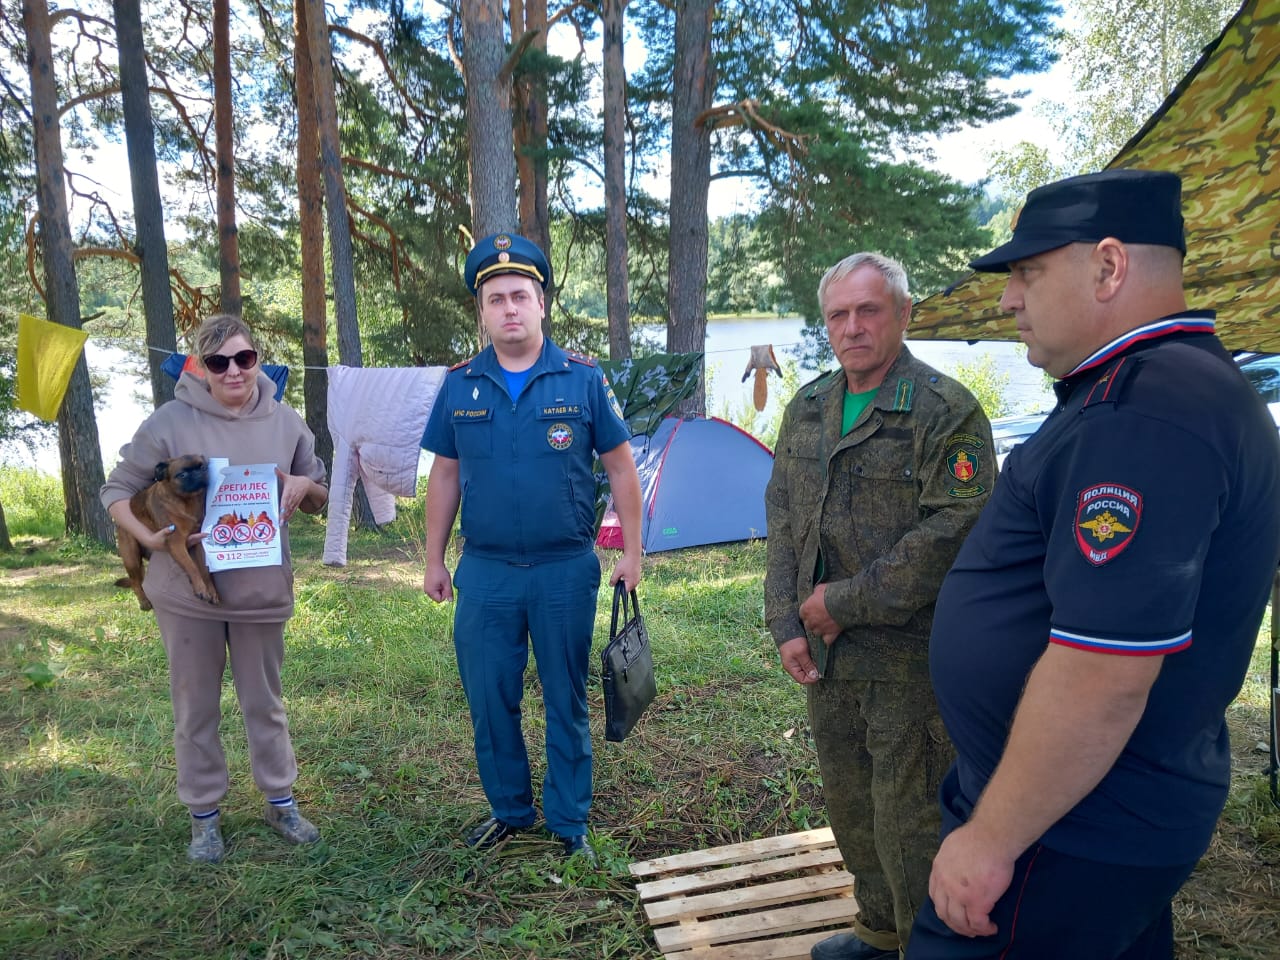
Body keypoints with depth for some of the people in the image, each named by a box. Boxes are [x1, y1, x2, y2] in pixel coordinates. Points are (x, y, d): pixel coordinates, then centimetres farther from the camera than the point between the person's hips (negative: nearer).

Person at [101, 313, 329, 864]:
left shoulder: (284, 422, 1)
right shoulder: (172, 421, -8)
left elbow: (318, 499, 11)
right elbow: (117, 491, 0)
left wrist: (304, 485, -12)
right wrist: (148, 537, -18)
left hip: (261, 591, 2)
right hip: (186, 592, -1)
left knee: (265, 701, 15)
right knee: (195, 707, 12)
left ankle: (280, 801, 31)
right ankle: (204, 814, 28)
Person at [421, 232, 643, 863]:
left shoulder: (582, 379, -4)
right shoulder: (459, 386, 3)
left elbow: (621, 467, 1)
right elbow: (444, 477, 9)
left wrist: (631, 551, -1)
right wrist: (434, 560, 9)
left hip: (566, 570, -2)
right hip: (485, 573, 2)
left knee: (566, 703, 10)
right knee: (489, 702, 12)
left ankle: (569, 823, 27)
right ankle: (508, 809, 33)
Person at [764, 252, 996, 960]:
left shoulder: (946, 411, -13)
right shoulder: (806, 409, 9)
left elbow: (949, 534, -19)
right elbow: (782, 521, 10)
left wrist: (844, 603, -16)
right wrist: (786, 625, 2)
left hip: (909, 659, -7)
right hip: (825, 658, 7)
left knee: (908, 820, 3)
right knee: (848, 801, 20)